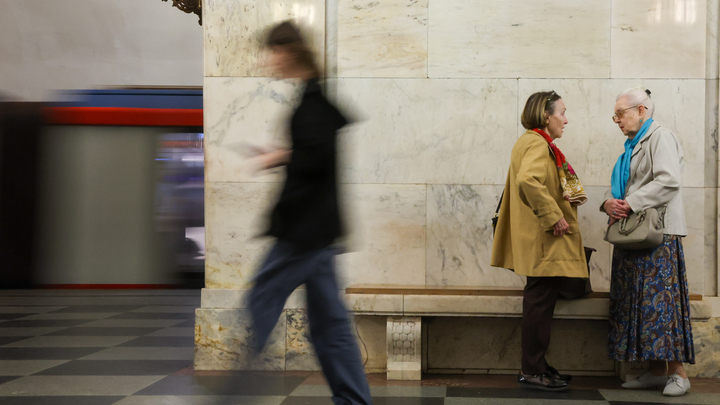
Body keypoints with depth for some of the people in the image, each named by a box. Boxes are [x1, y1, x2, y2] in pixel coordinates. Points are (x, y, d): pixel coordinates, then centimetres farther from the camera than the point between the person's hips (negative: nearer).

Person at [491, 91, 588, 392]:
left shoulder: (534, 143, 20)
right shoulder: (537, 144, -14)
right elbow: (527, 180, -33)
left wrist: (569, 197, 10)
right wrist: (553, 216, -27)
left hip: (544, 242, 11)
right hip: (544, 241, -11)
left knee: (540, 300, 15)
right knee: (541, 300, -7)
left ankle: (537, 365, 23)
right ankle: (532, 372, -2)